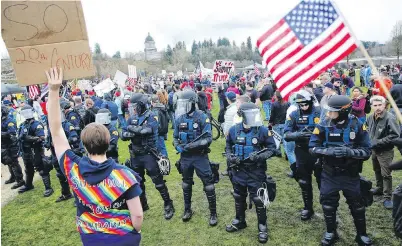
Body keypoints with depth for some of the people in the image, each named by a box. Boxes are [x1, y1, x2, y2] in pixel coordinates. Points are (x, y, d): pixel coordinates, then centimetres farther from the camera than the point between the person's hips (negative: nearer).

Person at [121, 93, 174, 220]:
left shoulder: (152, 117, -11)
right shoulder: (132, 118, 6)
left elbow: (146, 130, -29)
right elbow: (123, 135, 3)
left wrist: (132, 128, -17)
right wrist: (128, 134, -20)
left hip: (149, 154, -6)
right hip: (135, 155, 6)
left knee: (158, 181, 0)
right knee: (138, 182, 18)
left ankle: (168, 205, 14)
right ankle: (142, 205, 36)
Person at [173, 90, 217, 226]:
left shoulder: (202, 117, -12)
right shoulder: (179, 118, 1)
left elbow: (208, 138, -16)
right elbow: (175, 137, 10)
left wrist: (191, 145, -26)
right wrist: (177, 146, -11)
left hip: (200, 156, -4)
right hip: (185, 157, 4)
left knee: (208, 184, 0)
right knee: (186, 184, 18)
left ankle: (213, 213, 17)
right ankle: (187, 210, 37)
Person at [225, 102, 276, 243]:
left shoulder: (262, 130, -12)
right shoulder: (234, 130, -4)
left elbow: (271, 148, -5)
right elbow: (228, 147, 10)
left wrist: (260, 156, -21)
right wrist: (230, 157, -8)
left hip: (256, 172, -3)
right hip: (238, 171, 3)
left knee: (258, 200, 2)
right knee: (239, 198, 19)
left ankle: (262, 227, 23)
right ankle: (239, 221, 41)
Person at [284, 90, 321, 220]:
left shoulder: (320, 112, -7)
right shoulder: (294, 115, -2)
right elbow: (286, 135, -7)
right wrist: (298, 134, -26)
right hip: (302, 153, 2)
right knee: (304, 182, 14)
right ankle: (308, 208, 32)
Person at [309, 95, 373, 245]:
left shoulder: (357, 125, -12)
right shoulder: (323, 125, -11)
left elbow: (366, 151, -10)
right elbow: (313, 148, -10)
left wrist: (349, 152, -29)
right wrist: (329, 151, -28)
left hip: (351, 175, 0)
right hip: (329, 175, 0)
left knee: (357, 205, 15)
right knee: (328, 204, 13)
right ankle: (331, 233, 35)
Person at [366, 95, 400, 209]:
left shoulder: (390, 118, -22)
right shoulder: (370, 117, -2)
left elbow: (395, 135, -25)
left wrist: (378, 142, -24)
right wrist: (369, 140, -1)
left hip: (385, 151, -7)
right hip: (374, 150, 7)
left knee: (386, 174, -1)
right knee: (377, 171, 22)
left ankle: (387, 197, 10)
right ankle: (379, 188, 42)